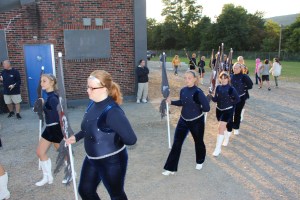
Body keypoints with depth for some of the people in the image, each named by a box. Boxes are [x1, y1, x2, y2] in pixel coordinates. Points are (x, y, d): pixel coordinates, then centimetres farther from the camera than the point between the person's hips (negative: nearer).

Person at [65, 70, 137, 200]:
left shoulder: (112, 111, -32)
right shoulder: (93, 104, -5)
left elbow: (131, 139, -34)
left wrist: (113, 140, -17)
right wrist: (76, 137, 13)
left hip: (111, 161, -8)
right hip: (92, 159, 9)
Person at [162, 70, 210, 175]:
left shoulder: (198, 92, -21)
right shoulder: (183, 90, -3)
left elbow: (207, 108, -21)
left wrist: (197, 110, -6)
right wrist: (171, 102, -1)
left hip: (196, 121, -5)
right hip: (183, 120, 5)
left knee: (198, 142, 16)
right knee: (177, 143, 1)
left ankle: (199, 162, 46)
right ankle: (171, 168, 10)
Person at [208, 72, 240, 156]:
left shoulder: (231, 89, -16)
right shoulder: (218, 87, -3)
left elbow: (237, 99, -7)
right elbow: (216, 99, -1)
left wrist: (230, 103, -7)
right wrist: (211, 96, -18)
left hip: (228, 110, -5)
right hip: (219, 109, 5)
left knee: (221, 128, -12)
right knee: (223, 126, 24)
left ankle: (218, 148, -5)